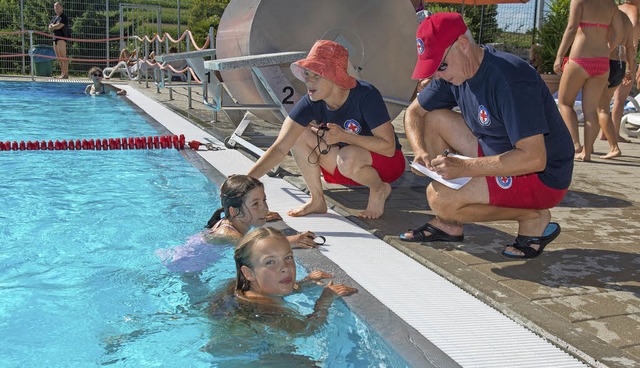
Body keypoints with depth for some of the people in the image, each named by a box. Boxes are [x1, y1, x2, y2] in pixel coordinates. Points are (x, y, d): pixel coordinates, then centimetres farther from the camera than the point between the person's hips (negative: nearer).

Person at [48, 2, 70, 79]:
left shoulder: (64, 17, -4)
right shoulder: (54, 18, 21)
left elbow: (59, 26, -16)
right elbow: (50, 28, 14)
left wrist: (52, 26, 2)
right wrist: (55, 26, -6)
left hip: (62, 37, -9)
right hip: (55, 38, 9)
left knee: (63, 57, -13)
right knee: (58, 57, 8)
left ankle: (66, 74, -16)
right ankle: (62, 73, 12)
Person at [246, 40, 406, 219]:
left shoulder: (366, 95, -28)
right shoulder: (311, 103, -16)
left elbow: (389, 147, -27)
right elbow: (280, 148, -21)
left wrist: (344, 136, -33)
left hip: (388, 162, -5)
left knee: (348, 158, -39)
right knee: (299, 134, -16)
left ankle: (379, 189, -5)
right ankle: (317, 200, -5)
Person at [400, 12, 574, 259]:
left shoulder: (510, 79, -28)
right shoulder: (453, 72, -1)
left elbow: (534, 158, -32)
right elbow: (414, 112, 10)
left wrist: (464, 167, -33)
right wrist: (420, 151, -10)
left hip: (543, 177, -9)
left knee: (440, 197, -25)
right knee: (433, 119, 1)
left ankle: (533, 218, -4)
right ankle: (449, 224, 3)